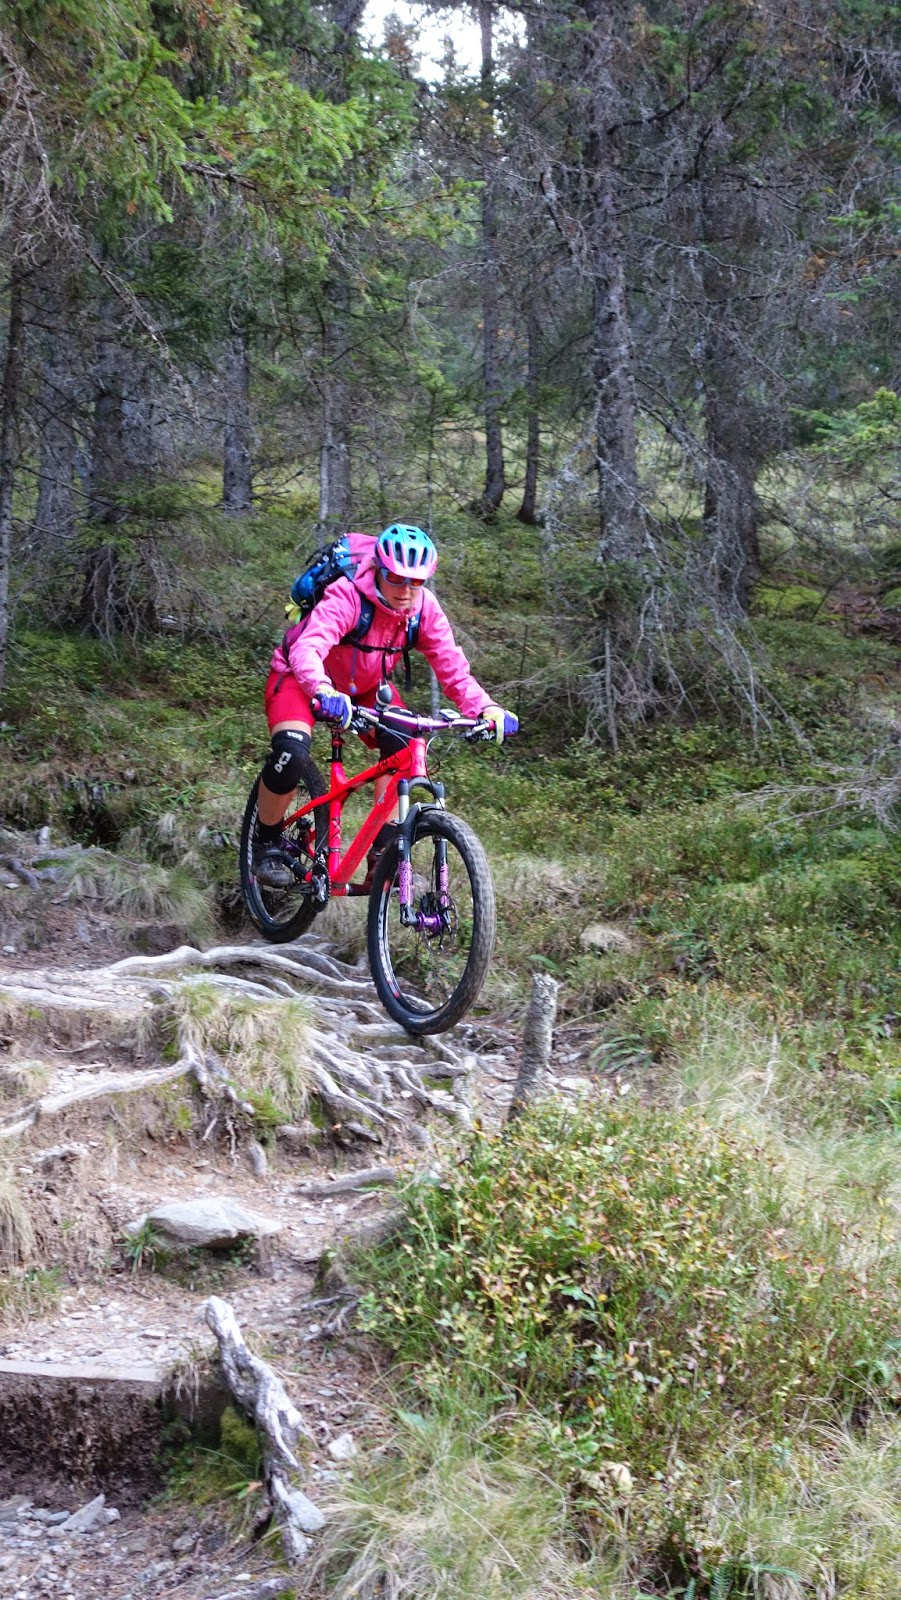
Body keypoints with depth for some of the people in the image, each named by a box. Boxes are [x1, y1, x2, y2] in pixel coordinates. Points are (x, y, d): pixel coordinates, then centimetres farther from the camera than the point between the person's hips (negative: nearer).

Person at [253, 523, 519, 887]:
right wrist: (324, 693, -68)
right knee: (291, 752, -30)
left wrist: (485, 708, -36)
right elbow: (306, 648, -48)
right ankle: (267, 844, -4)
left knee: (404, 744, -21)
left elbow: (451, 665, -18)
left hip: (363, 686, 5)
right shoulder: (347, 596, -34)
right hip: (300, 679, -5)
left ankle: (382, 854, -13)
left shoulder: (424, 608, -18)